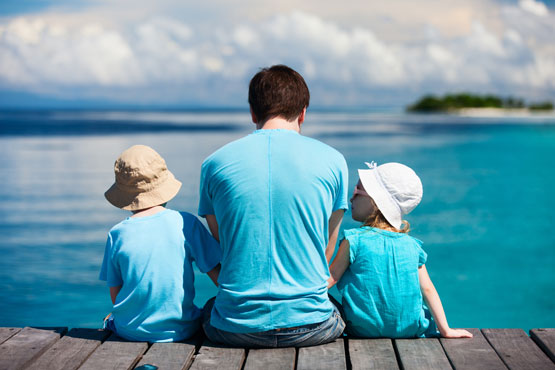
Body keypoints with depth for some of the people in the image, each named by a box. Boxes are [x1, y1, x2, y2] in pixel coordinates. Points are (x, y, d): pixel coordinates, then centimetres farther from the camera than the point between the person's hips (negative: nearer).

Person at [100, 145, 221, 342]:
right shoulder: (186, 224, -9)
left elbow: (115, 295, 0)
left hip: (131, 331, 2)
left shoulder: (117, 234, -7)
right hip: (180, 330, -1)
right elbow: (219, 276, -5)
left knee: (110, 320, 33)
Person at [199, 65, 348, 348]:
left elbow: (221, 249, 12)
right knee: (341, 309, 34)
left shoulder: (214, 164, 1)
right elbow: (326, 252, 9)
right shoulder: (332, 160, -1)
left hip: (236, 329, 1)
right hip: (310, 326, 0)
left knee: (209, 308, 36)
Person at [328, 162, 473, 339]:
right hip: (409, 330, 4)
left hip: (364, 331, -3)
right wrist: (445, 329, 6)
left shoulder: (354, 240, -10)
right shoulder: (411, 245, 1)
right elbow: (427, 289, 1)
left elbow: (329, 279, -9)